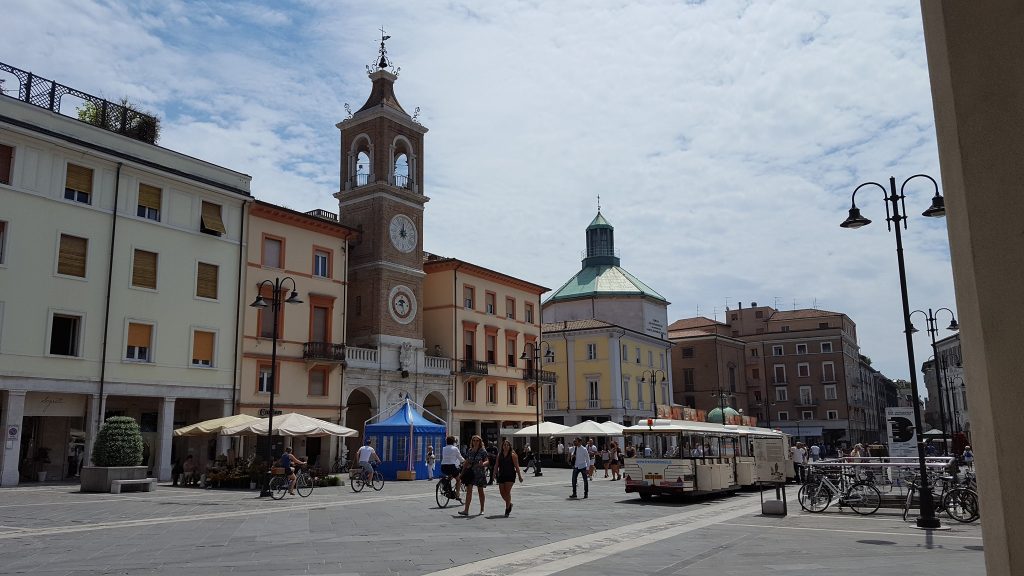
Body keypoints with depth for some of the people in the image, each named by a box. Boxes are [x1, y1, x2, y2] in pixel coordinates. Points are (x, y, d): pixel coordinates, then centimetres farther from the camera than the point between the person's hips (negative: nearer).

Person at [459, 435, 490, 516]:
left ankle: (482, 509, 21)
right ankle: (466, 510, -10)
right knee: (469, 490, -6)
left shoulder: (483, 451, -3)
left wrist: (483, 464, -30)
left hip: (480, 473, -3)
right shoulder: (469, 451, 9)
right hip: (470, 472, 3)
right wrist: (463, 471, 12)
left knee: (480, 491, 8)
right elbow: (466, 462, 15)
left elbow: (487, 461, -9)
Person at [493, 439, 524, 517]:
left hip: (510, 475, -4)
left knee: (507, 492, -10)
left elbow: (517, 466, -4)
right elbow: (496, 465, 9)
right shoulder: (499, 455, 9)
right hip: (501, 475, 5)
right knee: (502, 493, 5)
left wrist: (520, 476, -5)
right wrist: (495, 473, -5)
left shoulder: (513, 455, -3)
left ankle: (507, 509, 0)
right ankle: (509, 504, 31)